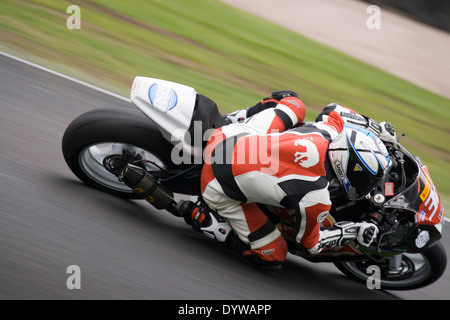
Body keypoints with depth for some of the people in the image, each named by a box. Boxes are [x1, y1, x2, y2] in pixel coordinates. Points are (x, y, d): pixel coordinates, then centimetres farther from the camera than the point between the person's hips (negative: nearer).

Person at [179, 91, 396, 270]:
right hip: (221, 188, -6)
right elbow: (309, 242, -3)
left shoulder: (328, 131, -12)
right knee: (271, 258, 8)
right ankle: (200, 218, 5)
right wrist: (356, 233, 1)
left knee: (293, 104, 19)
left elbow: (334, 110, 16)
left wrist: (374, 127, 22)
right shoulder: (316, 199, -25)